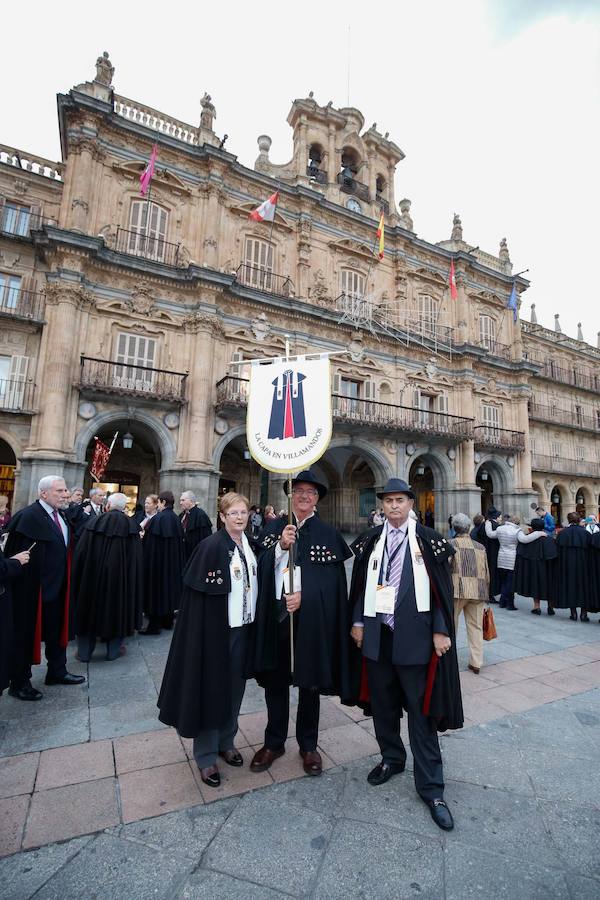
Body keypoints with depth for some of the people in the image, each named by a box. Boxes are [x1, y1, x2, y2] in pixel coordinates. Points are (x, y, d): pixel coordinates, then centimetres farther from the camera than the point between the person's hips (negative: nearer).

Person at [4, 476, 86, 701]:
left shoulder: (62, 515, 4)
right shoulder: (28, 516, -21)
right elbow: (18, 554, -22)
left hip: (57, 587, 8)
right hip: (33, 588, -8)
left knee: (57, 630, 20)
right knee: (27, 633, 9)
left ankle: (57, 671, 38)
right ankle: (19, 683, 27)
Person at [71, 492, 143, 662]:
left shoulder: (94, 521, -5)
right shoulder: (130, 525, -8)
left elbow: (80, 552, -3)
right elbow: (136, 557, -8)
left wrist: (79, 576, 9)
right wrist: (132, 581, 2)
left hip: (92, 575, 1)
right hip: (119, 576, -1)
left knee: (90, 608, 16)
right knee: (116, 607, 13)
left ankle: (84, 651, 25)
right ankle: (113, 650, 22)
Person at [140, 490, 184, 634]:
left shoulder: (158, 518, -18)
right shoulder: (176, 518, 3)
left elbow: (150, 541, -18)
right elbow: (180, 540, 9)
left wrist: (142, 535, 1)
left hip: (157, 560, -7)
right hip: (172, 561, 7)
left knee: (156, 588, 2)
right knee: (169, 585, 16)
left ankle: (154, 625, 9)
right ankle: (168, 620, 26)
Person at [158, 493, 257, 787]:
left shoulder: (249, 544, 3)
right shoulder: (211, 546, -17)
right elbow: (198, 592, -16)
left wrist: (252, 622, 9)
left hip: (244, 627, 6)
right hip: (217, 628, -6)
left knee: (234, 686, 19)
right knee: (211, 688, 9)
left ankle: (226, 741, 40)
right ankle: (206, 755, 29)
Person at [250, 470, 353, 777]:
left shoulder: (328, 533, -3)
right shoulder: (274, 527, 4)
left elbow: (332, 579, -6)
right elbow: (262, 567, -5)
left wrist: (304, 595, -18)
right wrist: (281, 546, -22)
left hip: (311, 618, -2)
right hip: (276, 614, 2)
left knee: (309, 682, 13)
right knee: (275, 680, 15)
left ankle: (308, 745, 35)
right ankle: (274, 742, 36)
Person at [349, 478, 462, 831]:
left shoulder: (428, 540, -6)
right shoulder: (371, 541, 3)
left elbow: (442, 588, -5)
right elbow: (360, 583, 8)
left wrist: (440, 631, -8)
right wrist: (358, 621, 5)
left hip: (413, 635, -3)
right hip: (377, 634, 4)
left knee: (420, 709, 6)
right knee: (383, 703, 18)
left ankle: (431, 785, 23)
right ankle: (392, 758, 40)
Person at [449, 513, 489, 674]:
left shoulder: (451, 544, -4)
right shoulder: (480, 547, 8)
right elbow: (486, 573, 12)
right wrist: (486, 593, 21)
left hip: (457, 590, -4)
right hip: (478, 592, 4)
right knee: (476, 626, 12)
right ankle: (476, 663, 16)